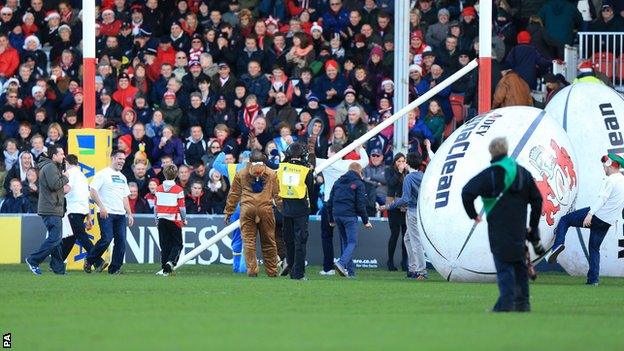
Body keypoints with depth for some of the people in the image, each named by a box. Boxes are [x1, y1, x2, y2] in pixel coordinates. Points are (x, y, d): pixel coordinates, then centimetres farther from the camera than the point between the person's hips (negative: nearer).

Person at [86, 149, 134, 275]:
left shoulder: (122, 177, 21)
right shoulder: (102, 174, -3)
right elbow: (93, 191, -10)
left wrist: (129, 214, 17)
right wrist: (101, 207, -18)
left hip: (120, 214, 7)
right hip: (106, 213, -7)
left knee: (121, 241, 0)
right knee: (107, 238, -16)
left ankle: (115, 269, 5)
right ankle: (90, 260, 2)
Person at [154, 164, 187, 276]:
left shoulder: (159, 189, 2)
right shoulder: (178, 190, -10)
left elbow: (155, 206, 7)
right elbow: (182, 207, -9)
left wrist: (157, 219, 19)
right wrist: (184, 219, 6)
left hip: (162, 220, 4)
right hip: (174, 220, -4)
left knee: (164, 245, 9)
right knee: (177, 244, 5)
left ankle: (165, 268, 7)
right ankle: (171, 261, -18)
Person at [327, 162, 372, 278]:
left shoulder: (338, 182, 16)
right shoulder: (358, 183, -1)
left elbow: (330, 202, 17)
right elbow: (360, 204, -6)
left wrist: (331, 219, 23)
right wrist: (365, 221, 1)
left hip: (337, 215, 6)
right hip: (349, 216, -6)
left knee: (345, 242, 13)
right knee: (352, 242, -5)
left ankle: (350, 271, 10)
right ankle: (341, 263, -28)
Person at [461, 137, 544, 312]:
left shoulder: (490, 174, -8)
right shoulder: (522, 172, 10)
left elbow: (467, 192, -15)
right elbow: (537, 199, 13)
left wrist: (473, 214, 0)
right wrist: (533, 227, 19)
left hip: (499, 229, -5)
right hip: (519, 228, 5)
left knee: (504, 266, -5)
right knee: (520, 264, 14)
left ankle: (507, 303, -13)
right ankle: (522, 302, 17)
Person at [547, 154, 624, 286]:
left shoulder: (611, 180, -11)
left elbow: (602, 199, -23)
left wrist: (590, 214, -30)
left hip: (597, 215, -7)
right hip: (608, 221, 7)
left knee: (564, 220, 6)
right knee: (594, 249, 16)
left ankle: (559, 244, -15)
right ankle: (593, 278, 9)